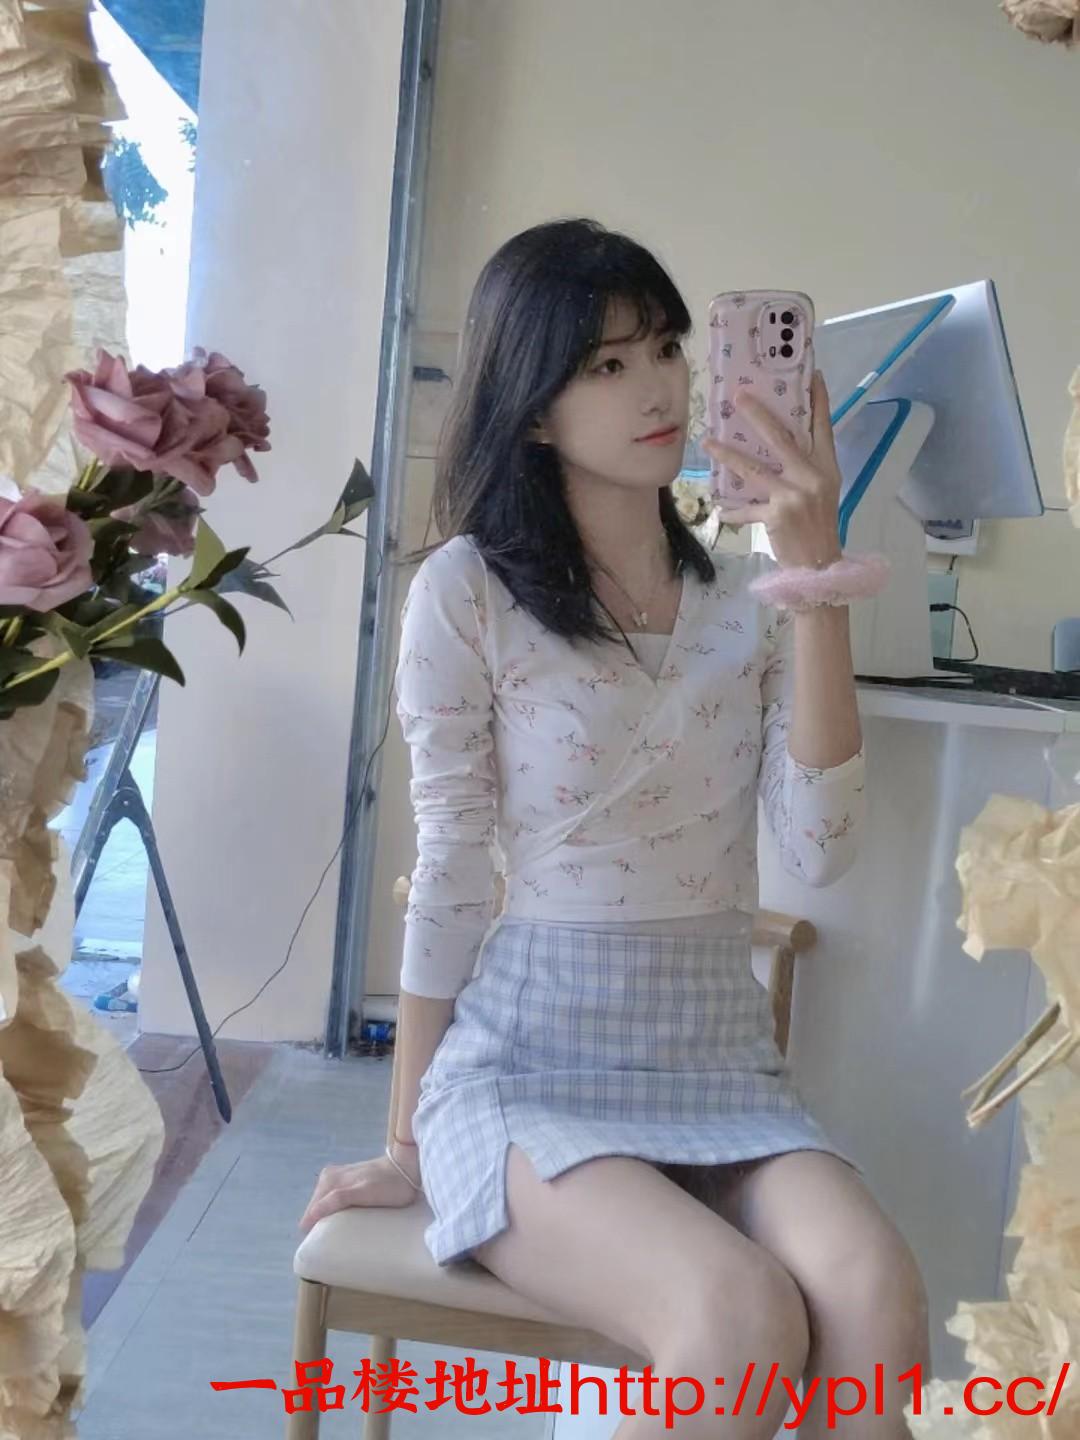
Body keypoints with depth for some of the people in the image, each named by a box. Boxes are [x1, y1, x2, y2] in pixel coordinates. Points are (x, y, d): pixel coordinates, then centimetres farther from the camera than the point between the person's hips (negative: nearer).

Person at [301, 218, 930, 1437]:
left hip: (719, 1063, 3)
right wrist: (408, 1140, 2)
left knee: (877, 1303, -26)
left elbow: (818, 853, -8)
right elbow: (449, 875, -3)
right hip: (526, 1063, -3)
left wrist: (817, 580, -15)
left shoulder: (752, 593, 4)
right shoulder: (468, 590, -7)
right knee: (745, 1323, -28)